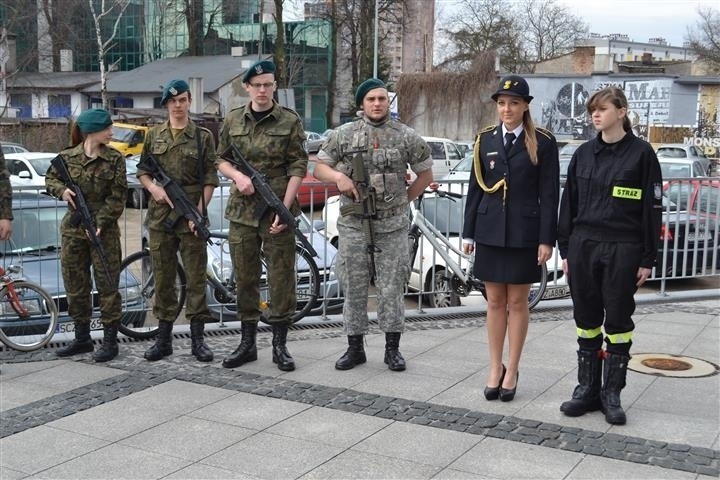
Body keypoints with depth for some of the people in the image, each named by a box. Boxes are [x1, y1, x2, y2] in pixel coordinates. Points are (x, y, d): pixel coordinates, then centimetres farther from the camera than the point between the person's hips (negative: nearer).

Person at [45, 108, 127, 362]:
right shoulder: (67, 157, 2)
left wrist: (101, 223, -18)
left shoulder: (114, 159, -5)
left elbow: (117, 197, -8)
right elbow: (50, 179, 16)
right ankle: (82, 338, 25)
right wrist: (62, 190, -6)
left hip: (104, 230, -3)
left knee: (107, 285, 0)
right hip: (73, 229, 3)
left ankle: (110, 341, 8)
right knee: (75, 285, 11)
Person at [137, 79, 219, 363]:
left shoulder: (203, 137, 2)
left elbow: (210, 179, -1)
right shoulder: (154, 135, 10)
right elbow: (142, 170, 14)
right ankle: (163, 338, 16)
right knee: (163, 277, 8)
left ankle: (197, 339, 8)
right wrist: (153, 187, -6)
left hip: (191, 217, -3)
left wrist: (200, 211, -11)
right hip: (160, 215, 3)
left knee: (196, 277, 0)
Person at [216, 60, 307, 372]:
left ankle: (280, 345, 11)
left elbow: (298, 168, -4)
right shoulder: (233, 120, 9)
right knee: (245, 278, 8)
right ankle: (247, 343, 20)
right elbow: (221, 159, 15)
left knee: (281, 277, 0)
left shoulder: (290, 121, 0)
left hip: (277, 210, -3)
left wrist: (284, 209, -13)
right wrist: (237, 176, -8)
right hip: (242, 210, 3)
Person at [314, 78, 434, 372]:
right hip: (353, 224, 1)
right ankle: (355, 348, 17)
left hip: (392, 226, -1)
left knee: (392, 288, 2)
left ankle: (392, 348, 14)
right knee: (353, 287, 6)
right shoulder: (344, 134, 3)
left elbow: (425, 174, 10)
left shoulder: (406, 137, 1)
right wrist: (338, 176, -11)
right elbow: (319, 168, 9)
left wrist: (402, 201, 5)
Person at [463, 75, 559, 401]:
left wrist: (546, 239, -9)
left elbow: (549, 194, -4)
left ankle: (512, 371, 16)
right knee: (495, 302, 9)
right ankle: (495, 368, 19)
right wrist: (468, 233, 7)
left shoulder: (543, 143, -2)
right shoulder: (485, 140, 6)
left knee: (517, 302, 6)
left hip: (524, 233, -3)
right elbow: (475, 188, 9)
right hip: (490, 231, 3)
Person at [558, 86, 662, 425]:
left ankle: (611, 394, 14)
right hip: (583, 246, 4)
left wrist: (647, 259, -6)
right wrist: (565, 250, 7)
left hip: (623, 250, -4)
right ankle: (587, 388, 19)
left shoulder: (641, 153, -3)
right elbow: (569, 203, 11)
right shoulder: (584, 154, 8)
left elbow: (652, 208, -3)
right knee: (586, 321, 8)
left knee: (618, 321, 3)